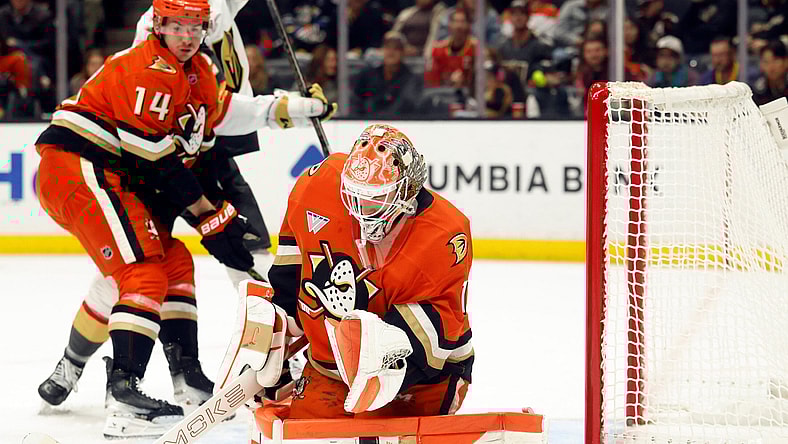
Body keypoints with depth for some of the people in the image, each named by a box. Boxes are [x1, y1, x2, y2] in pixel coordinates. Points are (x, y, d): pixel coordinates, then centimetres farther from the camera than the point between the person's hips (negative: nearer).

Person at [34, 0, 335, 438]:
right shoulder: (150, 69, -17)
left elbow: (228, 112, 28)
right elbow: (159, 159, -19)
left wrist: (302, 107, 21)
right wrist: (211, 218, -15)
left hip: (117, 176, 11)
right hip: (78, 168, -11)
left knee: (176, 263, 15)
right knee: (145, 269, -21)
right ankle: (124, 393, -31)